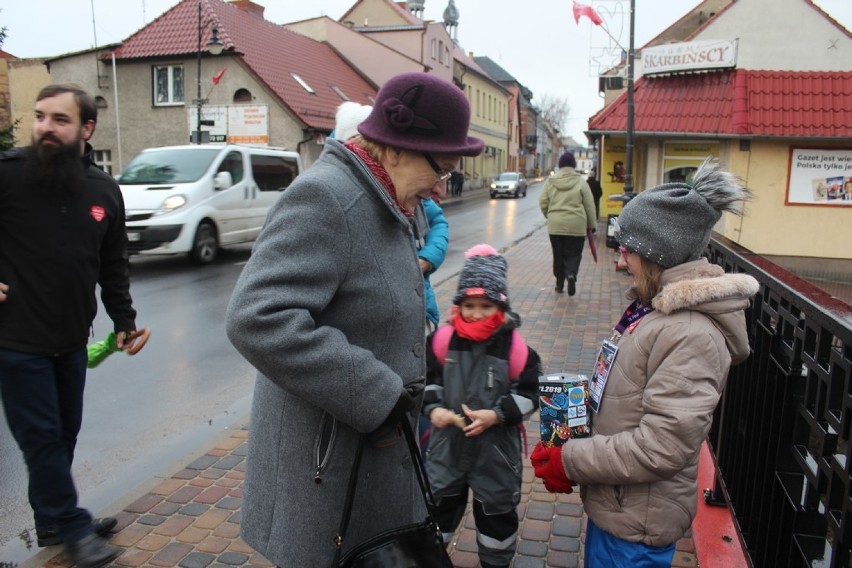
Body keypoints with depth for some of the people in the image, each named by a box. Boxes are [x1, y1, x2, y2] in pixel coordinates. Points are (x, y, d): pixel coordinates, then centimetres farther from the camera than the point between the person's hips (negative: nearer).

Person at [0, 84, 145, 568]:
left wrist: (124, 319, 9)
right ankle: (73, 528, 21)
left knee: (64, 435, 16)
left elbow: (114, 264, 11)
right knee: (42, 438, 4)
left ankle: (54, 521, 35)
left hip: (72, 340, 5)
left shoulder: (105, 189, 3)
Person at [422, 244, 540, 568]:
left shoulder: (514, 346, -16)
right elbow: (428, 379, 2)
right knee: (438, 504, 20)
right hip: (447, 442, 2)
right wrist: (433, 408, -15)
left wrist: (497, 415, -21)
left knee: (496, 512, 18)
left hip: (496, 448, -1)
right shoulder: (443, 339, -11)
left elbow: (529, 394, -9)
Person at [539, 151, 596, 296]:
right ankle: (571, 274, -18)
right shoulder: (580, 181, -2)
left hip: (555, 225, 2)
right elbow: (589, 206, 1)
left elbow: (542, 203, 3)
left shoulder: (550, 181, 1)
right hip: (576, 226, -2)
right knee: (573, 254, 8)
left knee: (558, 255, 14)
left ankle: (559, 284, 20)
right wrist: (591, 224, 11)